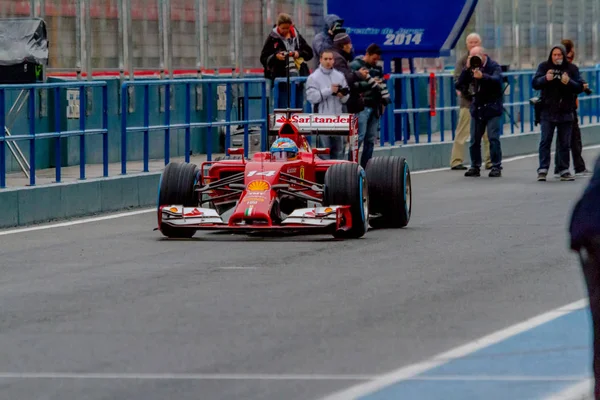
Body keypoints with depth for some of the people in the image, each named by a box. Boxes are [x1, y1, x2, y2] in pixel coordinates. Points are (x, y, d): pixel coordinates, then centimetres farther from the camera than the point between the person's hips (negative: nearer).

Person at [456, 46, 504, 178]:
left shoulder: (494, 66, -7)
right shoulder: (471, 67, 5)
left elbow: (497, 80, -27)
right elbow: (460, 85, -3)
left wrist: (483, 76, -44)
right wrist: (466, 69, -15)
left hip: (492, 108, -5)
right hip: (477, 108, 5)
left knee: (493, 138, -9)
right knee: (474, 139, 6)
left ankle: (496, 167, -5)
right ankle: (475, 167, 14)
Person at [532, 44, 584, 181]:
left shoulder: (572, 68, 4)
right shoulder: (544, 66, 3)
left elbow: (580, 87, 0)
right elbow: (534, 84, -3)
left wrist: (569, 82, -21)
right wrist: (545, 78, -24)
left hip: (566, 112, 1)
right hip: (548, 112, -1)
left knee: (565, 143, 5)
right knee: (545, 141, -4)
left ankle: (564, 170, 10)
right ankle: (543, 170, -4)